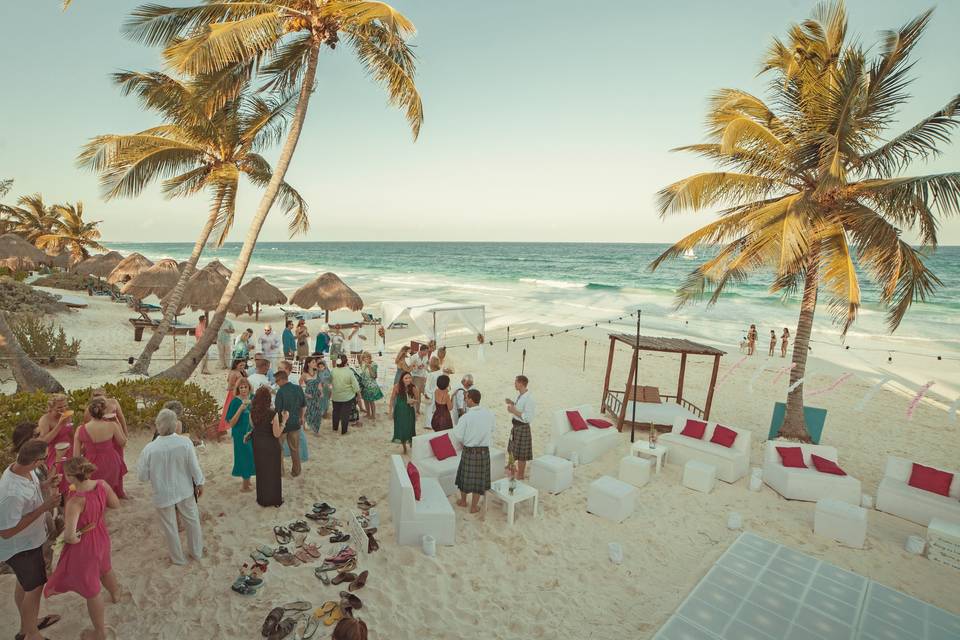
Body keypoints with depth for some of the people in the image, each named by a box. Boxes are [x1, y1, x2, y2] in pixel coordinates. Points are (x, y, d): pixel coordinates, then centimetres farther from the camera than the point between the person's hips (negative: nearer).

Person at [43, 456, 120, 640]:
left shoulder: (75, 501, -35)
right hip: (101, 537, 6)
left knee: (91, 589, 16)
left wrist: (71, 538, -16)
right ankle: (115, 594, 65)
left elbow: (69, 535, -37)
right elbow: (115, 504, -1)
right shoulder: (102, 485, -18)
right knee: (104, 568, 36)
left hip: (84, 545, -6)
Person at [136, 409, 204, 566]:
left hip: (163, 495, -1)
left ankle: (178, 558, 38)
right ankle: (196, 552, 39)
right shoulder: (185, 442, -22)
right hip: (185, 491, 1)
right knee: (192, 520, 22)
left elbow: (143, 477, -11)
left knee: (170, 527, 20)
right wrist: (199, 484, 4)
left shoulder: (149, 449, -24)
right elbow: (194, 467, -12)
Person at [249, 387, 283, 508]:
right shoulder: (273, 413, -26)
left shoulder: (252, 412, -11)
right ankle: (275, 499, 27)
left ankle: (263, 499, 35)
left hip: (258, 445, 5)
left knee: (261, 472, 22)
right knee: (273, 472, 14)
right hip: (271, 446, -4)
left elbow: (253, 426, 6)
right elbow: (277, 434, -20)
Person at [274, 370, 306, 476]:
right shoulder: (298, 388, -5)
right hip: (295, 423, 5)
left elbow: (278, 410, -19)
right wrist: (301, 417, 20)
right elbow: (304, 406, 5)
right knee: (295, 449, 17)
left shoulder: (280, 391, -20)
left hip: (283, 424, -4)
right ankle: (296, 471, 27)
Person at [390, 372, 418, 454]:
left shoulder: (413, 388, -13)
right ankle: (404, 448, 29)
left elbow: (418, 401, -2)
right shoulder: (397, 386, -14)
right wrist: (391, 411, -3)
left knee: (410, 428, 1)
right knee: (401, 429, 10)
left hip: (409, 411, 0)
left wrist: (413, 401, -24)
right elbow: (392, 399, -3)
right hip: (399, 411, 0)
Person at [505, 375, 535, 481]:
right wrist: (512, 403, 1)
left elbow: (528, 417, -28)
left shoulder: (528, 399, -26)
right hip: (516, 425, 9)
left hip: (522, 427, -9)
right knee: (513, 450, 26)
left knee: (521, 454, 8)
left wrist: (514, 411, -26)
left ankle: (520, 476, 26)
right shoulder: (519, 394, 1)